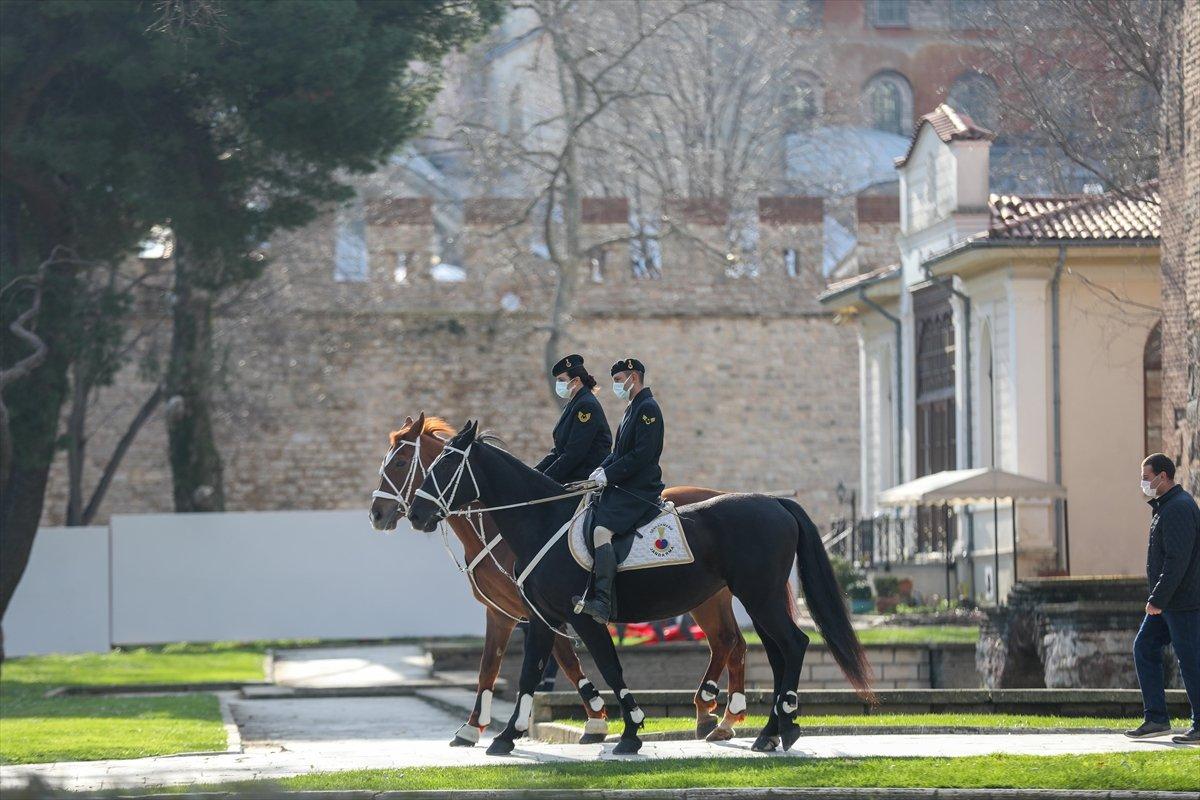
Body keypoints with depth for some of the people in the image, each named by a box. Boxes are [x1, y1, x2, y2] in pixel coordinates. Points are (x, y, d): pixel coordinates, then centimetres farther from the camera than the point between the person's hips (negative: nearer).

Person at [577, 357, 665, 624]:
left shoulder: (648, 409, -11)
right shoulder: (632, 408, 21)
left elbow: (642, 454, -19)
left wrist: (609, 474, -17)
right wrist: (602, 469, 4)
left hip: (639, 489, -11)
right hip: (620, 487, 11)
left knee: (602, 532, -27)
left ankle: (603, 603, -36)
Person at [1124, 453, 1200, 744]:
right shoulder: (1164, 507, 16)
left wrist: (1157, 599, -22)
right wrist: (1157, 598, 16)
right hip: (1166, 601, 11)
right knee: (1144, 649, 10)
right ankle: (1156, 719, 11)